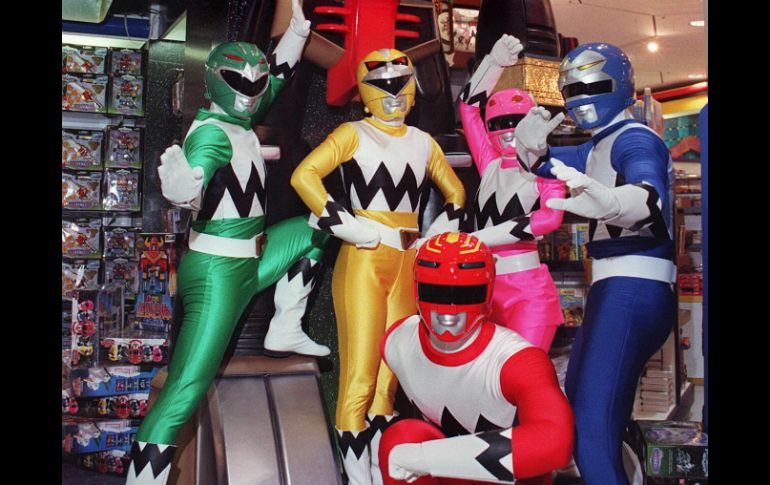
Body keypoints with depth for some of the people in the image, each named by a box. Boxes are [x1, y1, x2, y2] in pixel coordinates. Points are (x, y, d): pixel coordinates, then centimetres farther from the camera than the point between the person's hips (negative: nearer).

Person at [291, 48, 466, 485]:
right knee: (360, 374, -5)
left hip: (407, 265, 5)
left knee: (390, 372, 11)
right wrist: (350, 227, -16)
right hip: (363, 262, -5)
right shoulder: (354, 133, 0)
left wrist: (434, 239, 11)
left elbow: (456, 194, 25)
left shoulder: (422, 141, 15)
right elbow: (304, 175, -13)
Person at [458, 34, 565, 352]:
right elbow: (469, 105, 18)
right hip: (485, 287, 5)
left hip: (528, 290, -5)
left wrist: (481, 237, -20)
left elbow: (550, 217, -18)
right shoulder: (492, 166, 14)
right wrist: (495, 62, 9)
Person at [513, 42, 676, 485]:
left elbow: (651, 193, -30)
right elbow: (543, 163, 25)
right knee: (580, 402, 21)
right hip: (616, 288, 11)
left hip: (634, 289, -11)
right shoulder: (598, 148, 22)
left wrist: (610, 202, -55)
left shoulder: (635, 138, -10)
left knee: (593, 428, -22)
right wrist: (532, 147, 0)